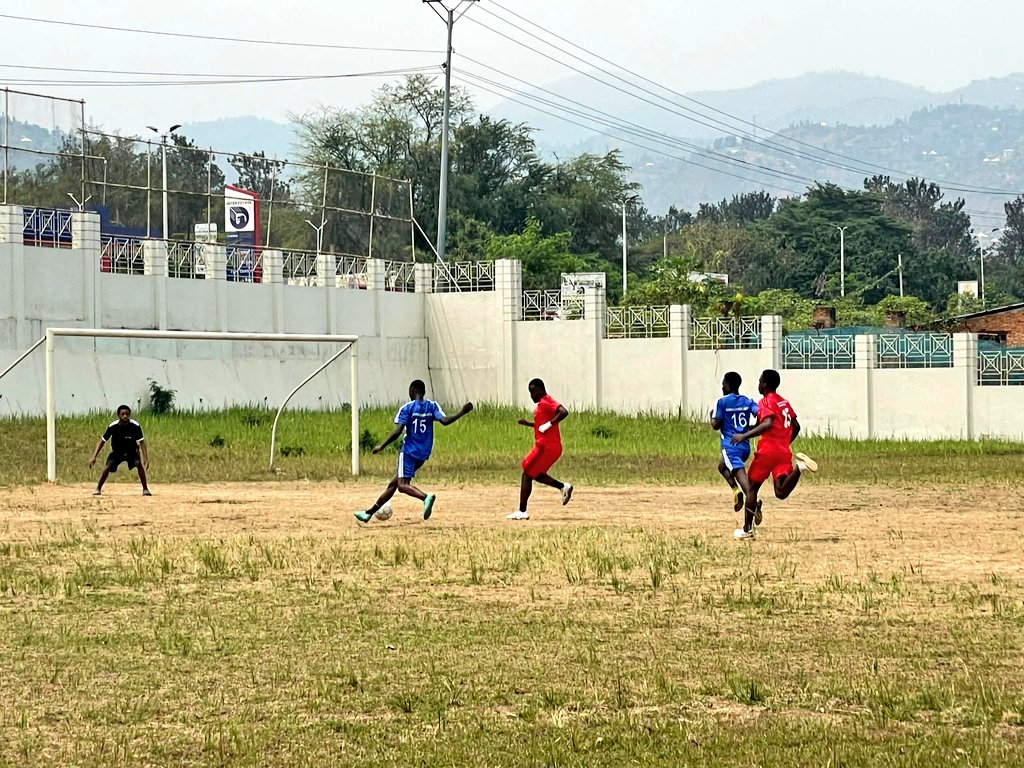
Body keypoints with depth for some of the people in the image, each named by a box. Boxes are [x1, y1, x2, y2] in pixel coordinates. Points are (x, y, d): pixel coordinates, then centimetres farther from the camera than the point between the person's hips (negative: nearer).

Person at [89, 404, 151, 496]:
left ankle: (145, 489, -14)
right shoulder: (113, 426, -23)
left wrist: (145, 458, -30)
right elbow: (102, 441, -15)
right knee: (108, 466, -21)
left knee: (139, 464, -26)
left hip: (131, 451, 0)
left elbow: (141, 442, -19)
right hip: (117, 451, 0)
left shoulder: (135, 426, -24)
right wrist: (94, 457, -21)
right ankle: (98, 489, -4)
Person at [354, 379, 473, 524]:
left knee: (402, 485, -15)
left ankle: (426, 497, -42)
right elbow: (444, 421, -11)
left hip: (409, 452, -7)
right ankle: (369, 513, 21)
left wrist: (382, 447, -6)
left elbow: (397, 432, -14)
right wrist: (461, 413, 0)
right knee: (393, 483, 14)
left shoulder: (407, 408, -7)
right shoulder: (432, 406, 4)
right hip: (423, 454, 7)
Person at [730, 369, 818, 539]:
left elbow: (767, 424, -24)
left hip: (768, 450, -6)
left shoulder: (766, 402, -6)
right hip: (784, 451, 6)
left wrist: (745, 435, -25)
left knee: (752, 488, 9)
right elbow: (796, 426, 21)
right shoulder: (784, 402, 18)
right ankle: (799, 467, -28)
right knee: (781, 492, -7)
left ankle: (747, 529, 10)